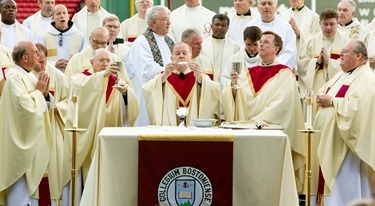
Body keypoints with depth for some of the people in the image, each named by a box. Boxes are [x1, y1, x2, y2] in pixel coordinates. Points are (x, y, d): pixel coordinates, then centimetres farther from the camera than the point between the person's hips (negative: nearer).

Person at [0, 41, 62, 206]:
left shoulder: (29, 76, 13)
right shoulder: (15, 77, -16)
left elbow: (46, 106, 16)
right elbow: (26, 105, -26)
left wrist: (45, 93, -2)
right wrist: (38, 91, -12)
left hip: (37, 139, 10)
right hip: (24, 141, -10)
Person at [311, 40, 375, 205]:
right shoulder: (341, 75, 20)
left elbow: (357, 105, -24)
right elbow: (323, 92, 22)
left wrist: (332, 102, -17)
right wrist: (321, 98, -1)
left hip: (346, 139, -9)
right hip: (329, 137, 9)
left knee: (344, 182, -8)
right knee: (328, 177, 8)